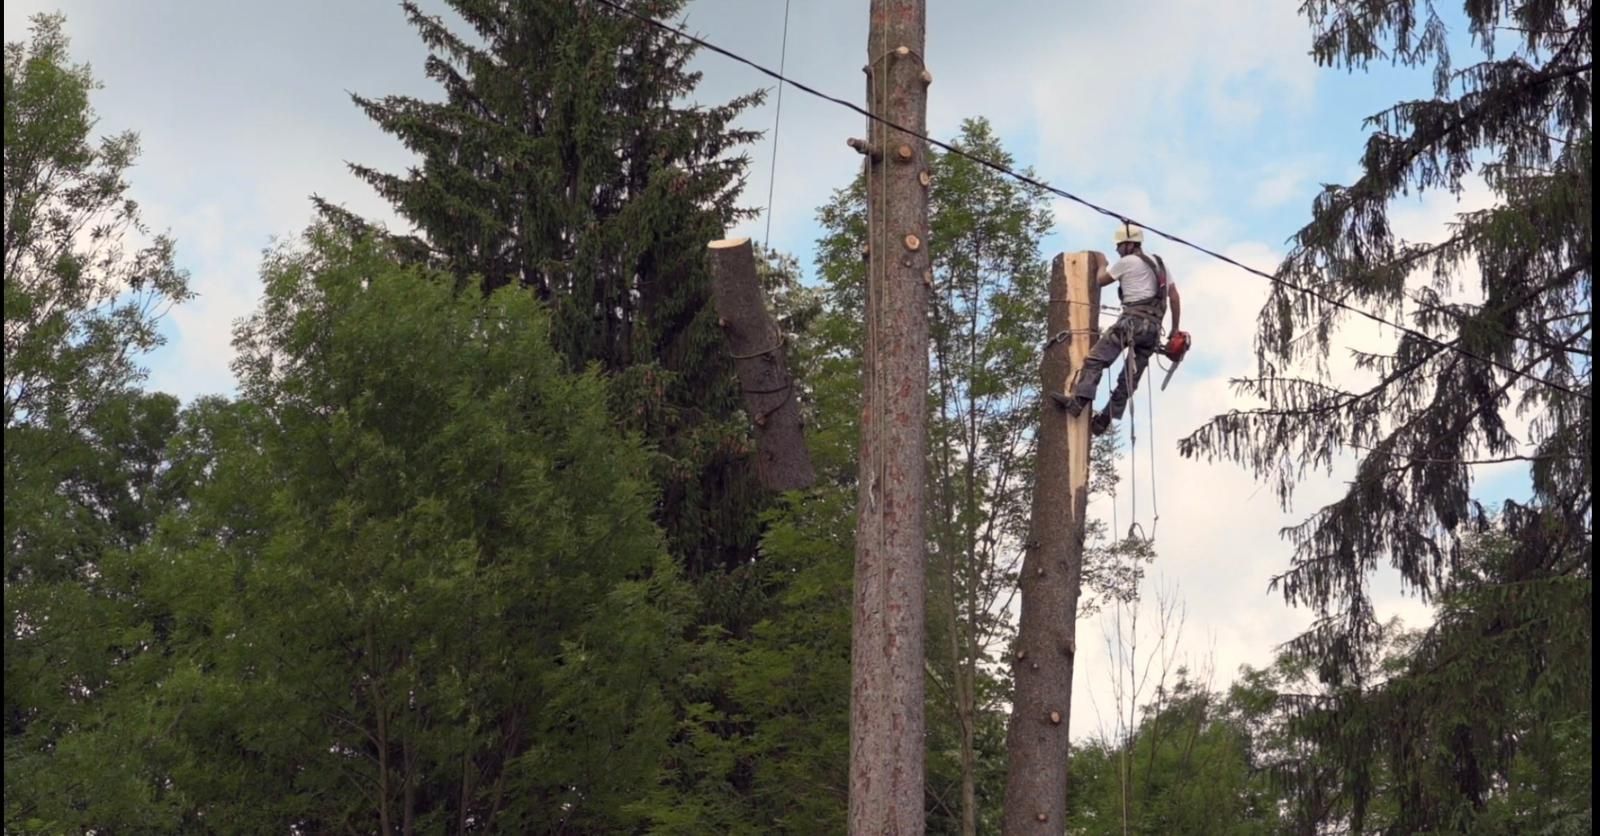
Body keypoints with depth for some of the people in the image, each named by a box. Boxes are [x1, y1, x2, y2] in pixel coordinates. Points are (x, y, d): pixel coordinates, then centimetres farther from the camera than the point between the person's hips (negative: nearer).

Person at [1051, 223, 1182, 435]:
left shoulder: (1127, 262, 0)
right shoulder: (1159, 264, 22)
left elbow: (1100, 280, 13)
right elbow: (1174, 297, 22)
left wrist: (1102, 267, 35)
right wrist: (1175, 330, 26)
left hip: (1133, 321, -8)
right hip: (1154, 328, 8)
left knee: (1096, 358, -14)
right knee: (1130, 377, 7)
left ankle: (1079, 400, -29)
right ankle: (1106, 419, 2)